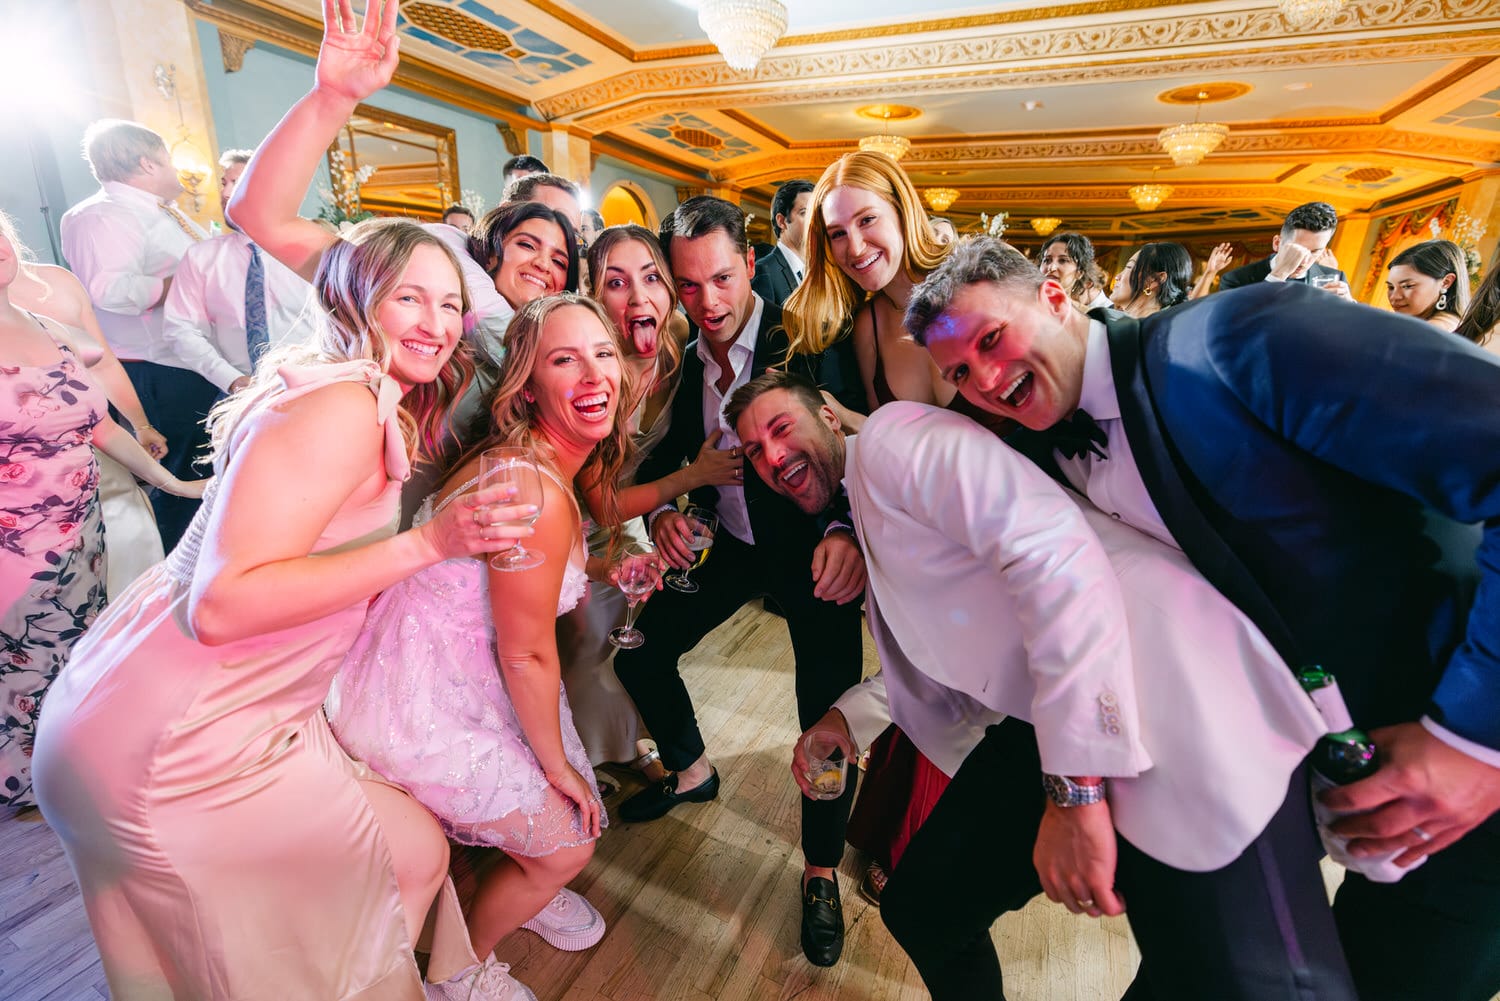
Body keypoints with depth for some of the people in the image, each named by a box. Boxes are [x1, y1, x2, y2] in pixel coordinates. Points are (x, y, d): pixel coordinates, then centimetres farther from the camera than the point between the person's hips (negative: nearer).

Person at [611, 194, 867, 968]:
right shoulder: (682, 357, -2)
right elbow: (668, 453, 5)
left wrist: (849, 528, -42)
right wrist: (664, 510, -16)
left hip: (814, 544, -4)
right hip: (728, 540, 5)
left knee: (828, 712, -6)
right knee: (639, 650, 5)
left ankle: (821, 873, 23)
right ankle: (690, 770, 35)